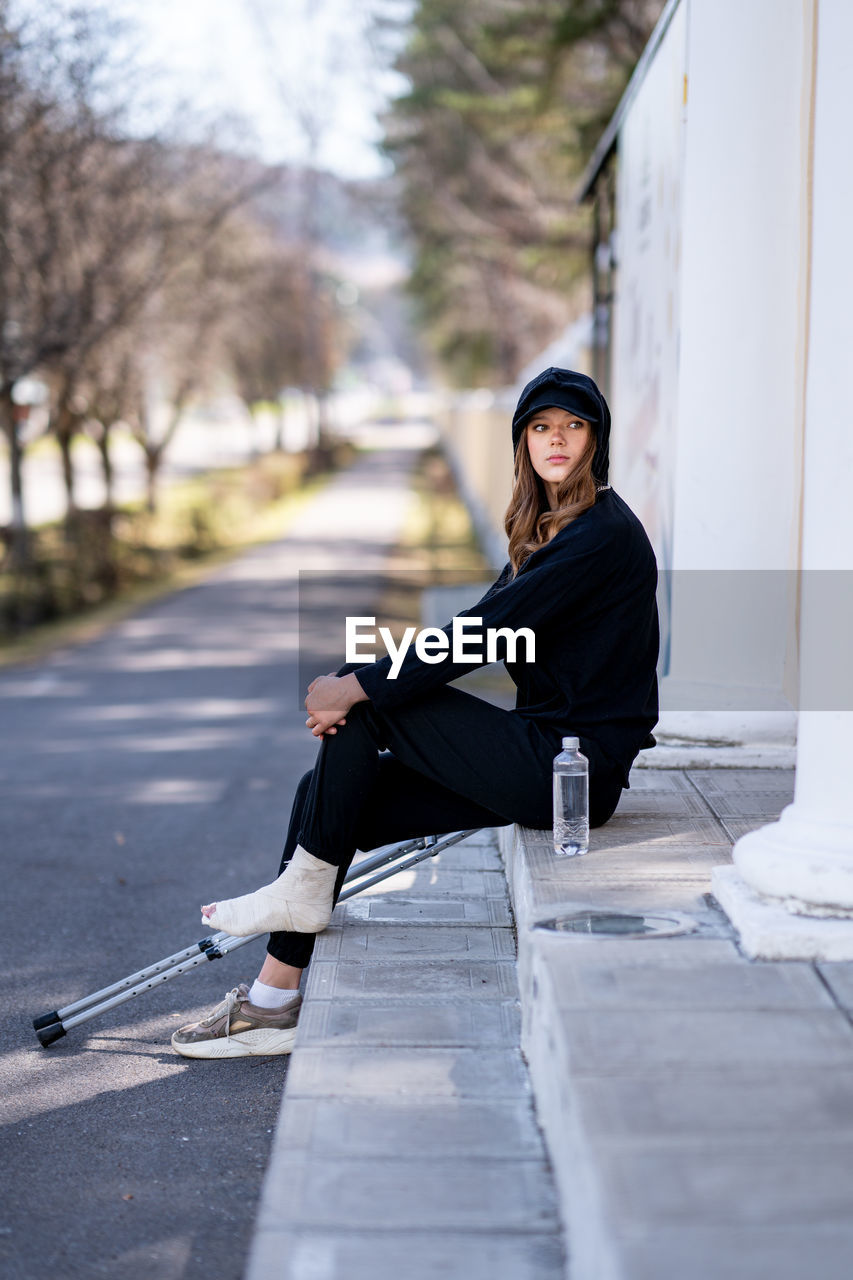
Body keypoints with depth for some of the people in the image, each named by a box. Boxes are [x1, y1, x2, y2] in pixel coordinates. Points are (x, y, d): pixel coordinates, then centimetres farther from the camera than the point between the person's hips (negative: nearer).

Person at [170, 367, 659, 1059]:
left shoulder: (604, 534, -14)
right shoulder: (546, 530, 16)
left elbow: (483, 633, -20)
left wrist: (360, 687, -17)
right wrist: (362, 685, -7)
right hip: (547, 760, 9)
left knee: (367, 705, -13)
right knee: (324, 790, 1)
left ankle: (303, 890, 1)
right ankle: (275, 1005, 4)